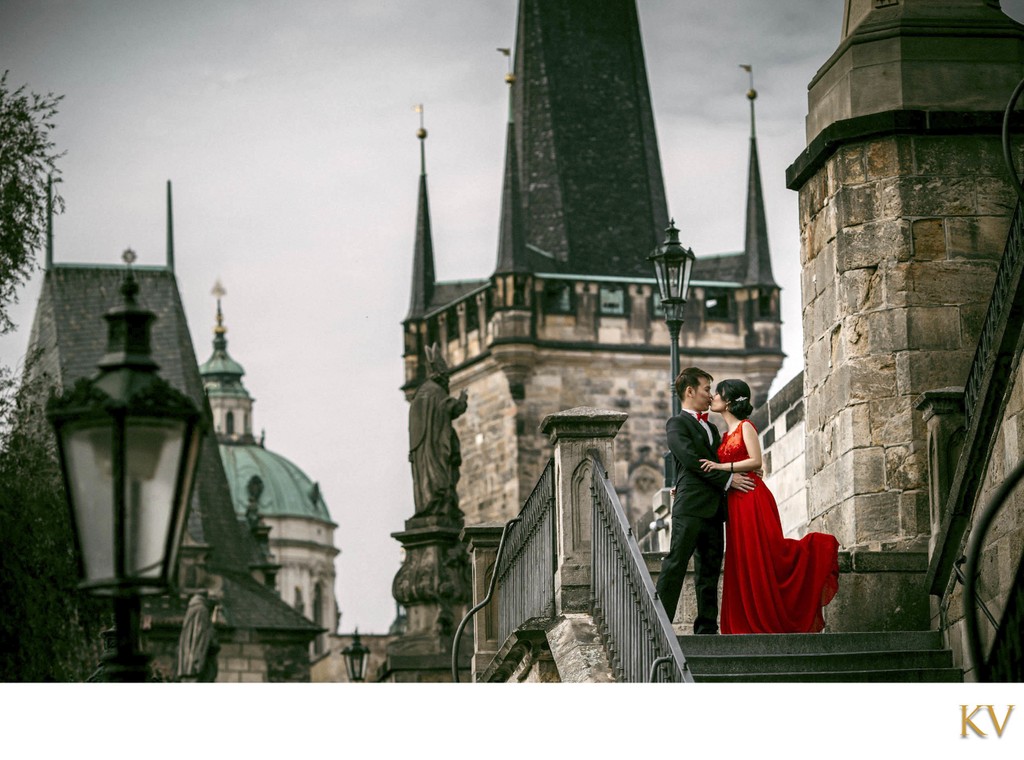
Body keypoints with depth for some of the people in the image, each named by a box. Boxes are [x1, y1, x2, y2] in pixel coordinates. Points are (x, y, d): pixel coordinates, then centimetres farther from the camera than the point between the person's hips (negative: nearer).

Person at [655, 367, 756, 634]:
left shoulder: (711, 428, 26)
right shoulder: (677, 424, 1)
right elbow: (692, 460, -11)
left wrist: (747, 470, 5)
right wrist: (728, 479, -11)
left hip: (713, 508, 8)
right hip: (690, 506, -8)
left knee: (710, 571, 6)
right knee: (675, 565, -12)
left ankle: (706, 628, 7)